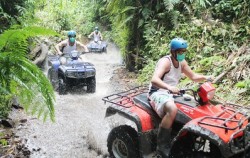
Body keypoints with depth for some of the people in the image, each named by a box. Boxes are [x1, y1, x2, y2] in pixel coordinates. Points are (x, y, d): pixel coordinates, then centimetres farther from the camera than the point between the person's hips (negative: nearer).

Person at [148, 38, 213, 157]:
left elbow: (193, 76, 17)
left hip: (172, 93, 9)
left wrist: (205, 78, -3)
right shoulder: (165, 62, -18)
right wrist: (169, 87, -50)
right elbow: (154, 80, -33)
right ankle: (162, 145, -27)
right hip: (158, 93, -9)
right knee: (172, 109, -38)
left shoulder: (182, 63, 8)